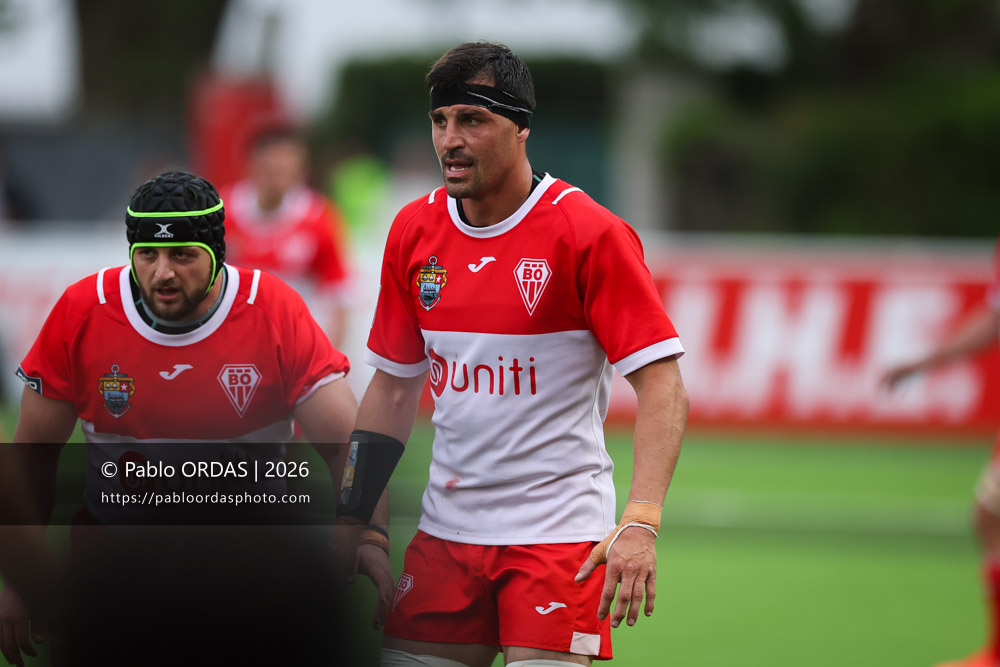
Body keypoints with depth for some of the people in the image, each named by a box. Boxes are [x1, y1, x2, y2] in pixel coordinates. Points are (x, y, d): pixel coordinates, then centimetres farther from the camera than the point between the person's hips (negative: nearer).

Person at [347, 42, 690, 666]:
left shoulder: (590, 233, -11)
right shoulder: (414, 230, 6)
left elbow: (663, 387, -14)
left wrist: (640, 523, -26)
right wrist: (356, 517, 8)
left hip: (558, 530, -5)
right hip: (445, 531, 5)